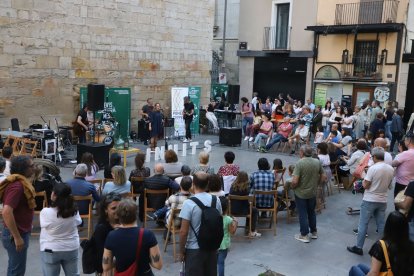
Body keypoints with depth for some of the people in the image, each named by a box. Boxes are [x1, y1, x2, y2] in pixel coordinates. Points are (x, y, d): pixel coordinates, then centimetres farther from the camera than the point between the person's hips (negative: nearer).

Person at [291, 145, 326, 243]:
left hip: (301, 193, -5)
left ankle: (304, 235, 17)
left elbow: (294, 181, -26)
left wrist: (292, 187, -6)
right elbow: (324, 177, 2)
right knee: (312, 212, 22)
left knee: (303, 214, 8)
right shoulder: (317, 162, -5)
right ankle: (314, 232, 33)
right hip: (313, 192, 5)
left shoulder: (300, 163, -22)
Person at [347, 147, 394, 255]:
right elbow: (388, 184, 13)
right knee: (381, 225, 13)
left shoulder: (373, 168, -18)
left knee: (363, 224, 2)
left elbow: (366, 185, -15)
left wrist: (364, 180, 4)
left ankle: (358, 247, 8)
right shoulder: (391, 169, 1)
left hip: (369, 200, -5)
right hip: (383, 201, 5)